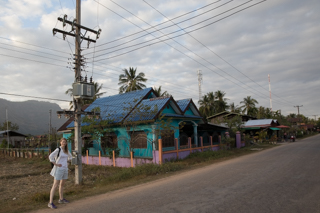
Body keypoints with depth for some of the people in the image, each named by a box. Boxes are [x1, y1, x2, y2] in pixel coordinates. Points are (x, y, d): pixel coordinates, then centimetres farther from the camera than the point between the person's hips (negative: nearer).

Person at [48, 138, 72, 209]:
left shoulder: (66, 150, 9)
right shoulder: (58, 149, -13)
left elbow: (70, 156, 27)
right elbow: (50, 157, -25)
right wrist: (56, 164, -20)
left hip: (65, 169, 8)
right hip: (58, 169, -8)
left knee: (62, 184, 17)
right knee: (55, 185, -9)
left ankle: (61, 199, 30)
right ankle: (50, 203, -5)